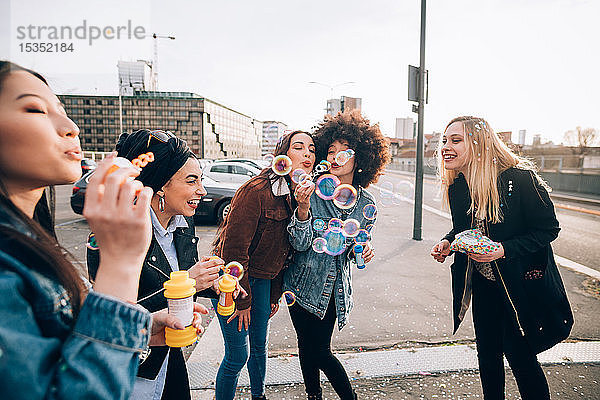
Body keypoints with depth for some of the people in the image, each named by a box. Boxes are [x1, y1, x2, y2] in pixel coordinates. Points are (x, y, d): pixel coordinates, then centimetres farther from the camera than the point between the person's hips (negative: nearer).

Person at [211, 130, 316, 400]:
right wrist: (242, 300, -15)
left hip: (261, 280, 7)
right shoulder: (256, 190, -24)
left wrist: (275, 294, 13)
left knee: (259, 345, 21)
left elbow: (282, 251, 8)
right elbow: (234, 247, -22)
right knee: (237, 356, 3)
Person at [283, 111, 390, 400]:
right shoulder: (313, 191, -13)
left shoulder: (366, 203, -3)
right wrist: (303, 208, -34)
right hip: (304, 283, -1)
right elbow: (300, 244, -18)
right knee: (308, 347, 11)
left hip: (335, 287, 1)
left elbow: (352, 250, 9)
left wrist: (363, 251, -13)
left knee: (319, 351, 7)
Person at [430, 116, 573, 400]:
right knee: (487, 354, 16)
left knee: (520, 357, 4)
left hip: (521, 283, -5)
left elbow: (548, 229, -14)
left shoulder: (520, 178, -21)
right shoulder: (456, 187, -4)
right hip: (483, 283, 5)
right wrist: (447, 242, -10)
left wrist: (505, 249, -27)